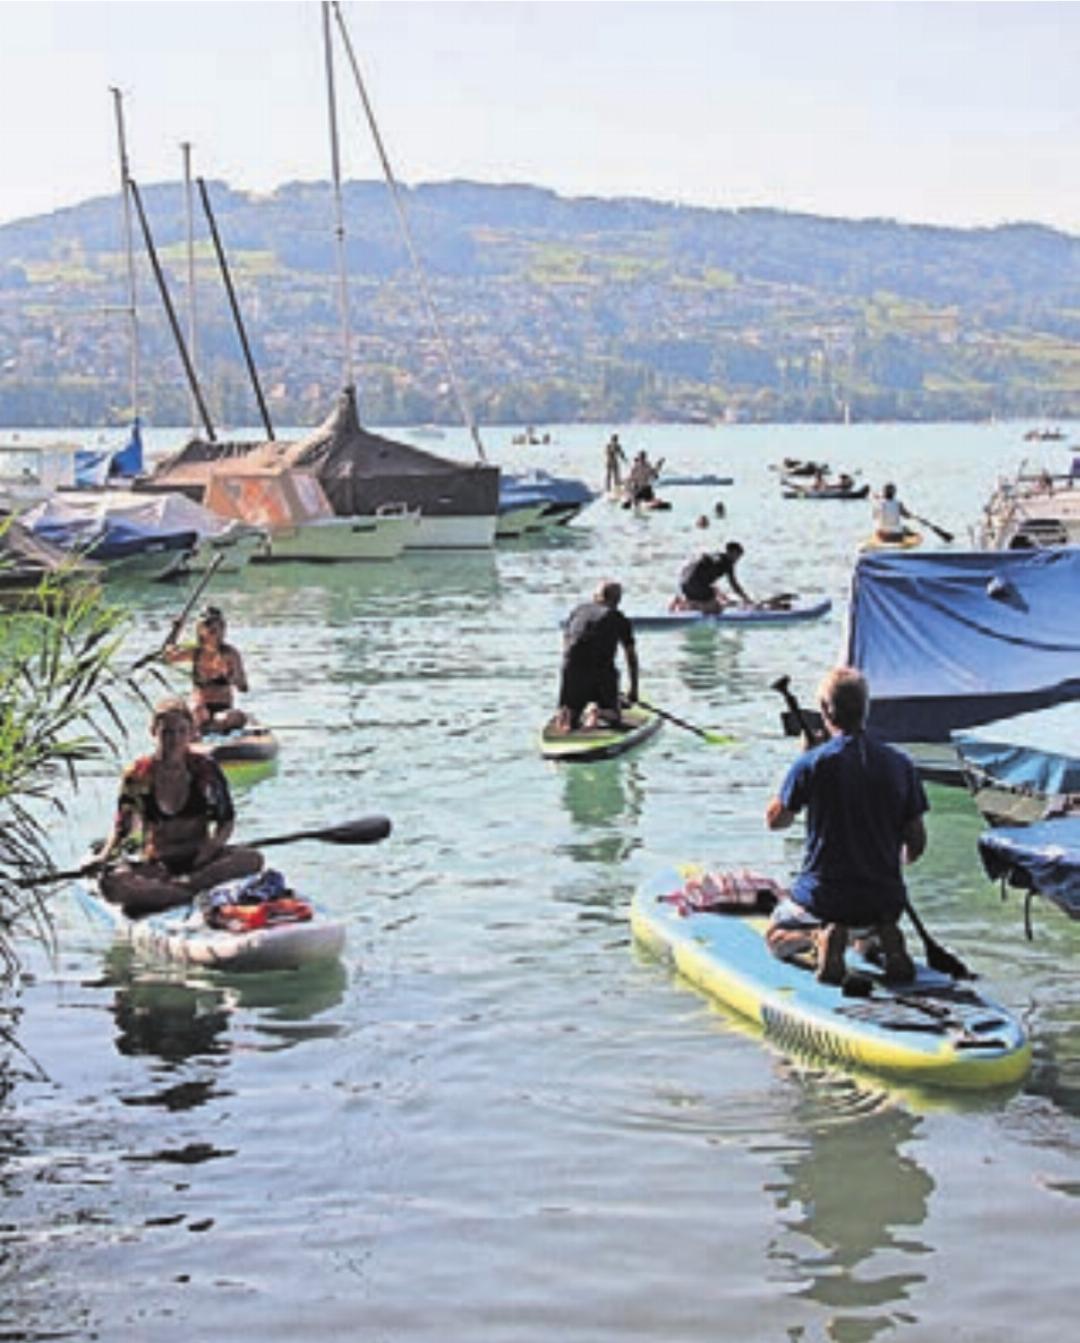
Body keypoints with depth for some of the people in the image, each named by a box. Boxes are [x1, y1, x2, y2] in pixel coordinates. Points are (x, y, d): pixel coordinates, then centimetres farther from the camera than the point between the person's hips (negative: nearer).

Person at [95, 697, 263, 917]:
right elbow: (122, 828, 4)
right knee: (111, 883, -33)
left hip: (199, 859, 1)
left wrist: (213, 845, -17)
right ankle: (195, 891, -32)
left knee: (252, 859, -29)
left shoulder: (205, 769, 0)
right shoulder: (138, 776, -2)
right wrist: (105, 856, -15)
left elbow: (226, 821, 4)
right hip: (156, 865, -1)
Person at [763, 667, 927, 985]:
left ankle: (818, 937, -6)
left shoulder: (812, 763, -14)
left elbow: (775, 820, 2)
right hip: (884, 897, 3)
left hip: (822, 897, -3)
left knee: (775, 936, 28)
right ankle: (884, 938, 2)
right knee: (882, 922, 39)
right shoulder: (899, 764, -3)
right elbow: (916, 845, 2)